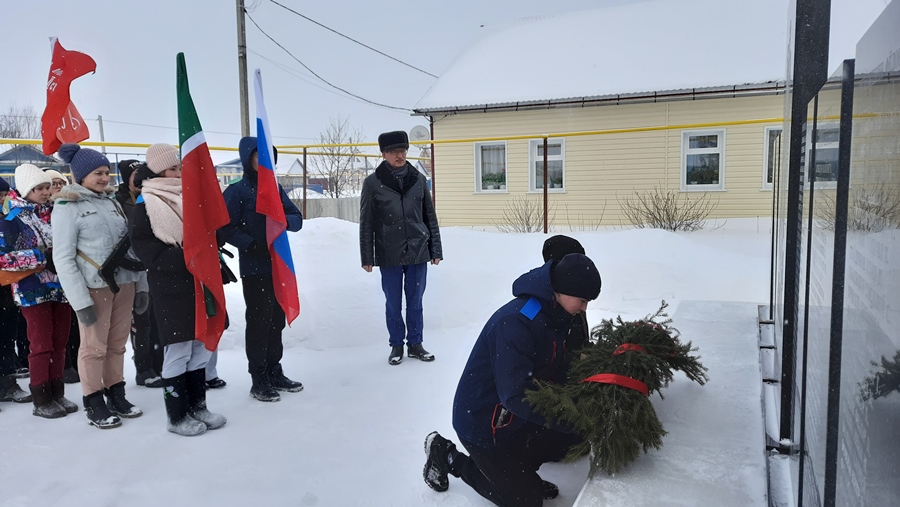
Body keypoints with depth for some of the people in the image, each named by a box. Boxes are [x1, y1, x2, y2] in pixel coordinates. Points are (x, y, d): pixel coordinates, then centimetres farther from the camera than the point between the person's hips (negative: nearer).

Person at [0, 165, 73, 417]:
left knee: (59, 343, 10)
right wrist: (41, 257, -17)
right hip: (33, 291, -5)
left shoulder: (56, 212, 8)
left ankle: (57, 394, 22)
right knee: (41, 345, 1)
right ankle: (42, 400, 14)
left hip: (61, 288, 5)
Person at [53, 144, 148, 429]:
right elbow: (63, 258, -9)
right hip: (94, 287, -5)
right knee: (94, 347, 2)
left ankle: (116, 396, 23)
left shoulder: (112, 203, 13)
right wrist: (80, 300, -14)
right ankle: (94, 404, 15)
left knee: (117, 344, 11)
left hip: (124, 283, 5)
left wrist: (141, 284, 9)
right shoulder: (67, 207, -5)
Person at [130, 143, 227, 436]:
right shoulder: (146, 203, -7)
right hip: (170, 288, -7)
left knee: (200, 348, 12)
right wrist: (179, 257, -22)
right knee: (177, 351, -1)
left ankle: (197, 406, 24)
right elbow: (142, 244, -13)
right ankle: (177, 416, 11)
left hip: (198, 283, 7)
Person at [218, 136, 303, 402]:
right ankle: (259, 380, 11)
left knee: (277, 321, 13)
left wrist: (284, 220, -15)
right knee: (259, 322, 0)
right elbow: (226, 229, -10)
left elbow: (297, 218, 6)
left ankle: (274, 373, 26)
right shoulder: (237, 191, -6)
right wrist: (253, 246, -21)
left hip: (280, 266, 6)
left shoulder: (275, 188, 11)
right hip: (254, 270, -6)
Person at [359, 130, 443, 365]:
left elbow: (430, 217, 9)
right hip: (389, 256, -2)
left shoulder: (418, 179, 4)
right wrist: (367, 257, -2)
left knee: (415, 302, 10)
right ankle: (396, 345, 23)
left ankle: (415, 344, 24)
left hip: (418, 252, 2)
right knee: (393, 303, 8)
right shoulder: (373, 183, -3)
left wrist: (436, 251, 7)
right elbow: (366, 223, 0)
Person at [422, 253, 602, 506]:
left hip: (517, 418, 9)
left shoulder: (553, 315, -1)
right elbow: (516, 396, -34)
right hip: (483, 423, -9)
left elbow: (557, 372, 3)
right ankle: (451, 457, 13)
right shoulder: (515, 322, -31)